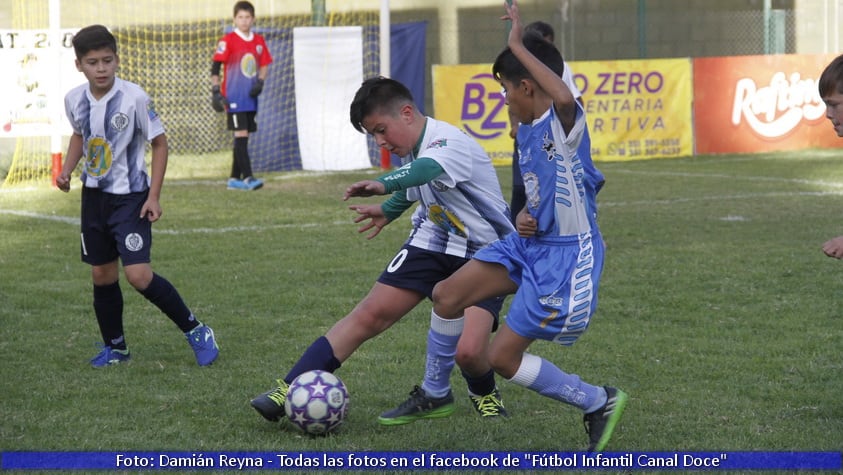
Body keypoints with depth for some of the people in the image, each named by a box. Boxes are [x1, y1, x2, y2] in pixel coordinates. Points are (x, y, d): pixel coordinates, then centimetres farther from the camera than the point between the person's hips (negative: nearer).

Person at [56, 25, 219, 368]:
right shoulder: (75, 100, -4)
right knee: (102, 275, 11)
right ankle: (115, 348, 28)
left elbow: (159, 143, -10)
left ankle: (195, 331, 0)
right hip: (94, 195, 6)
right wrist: (67, 169, 2)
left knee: (138, 275, -16)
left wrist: (154, 196, -13)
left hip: (130, 197, -5)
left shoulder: (134, 97, -19)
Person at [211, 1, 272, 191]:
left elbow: (264, 65, 18)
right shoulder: (228, 41, -7)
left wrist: (260, 82, 0)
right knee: (241, 135, -13)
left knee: (244, 137, 9)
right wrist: (215, 91, -13)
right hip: (234, 96, -6)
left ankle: (235, 178, 16)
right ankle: (247, 177, -17)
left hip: (251, 97, 6)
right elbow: (215, 67, -7)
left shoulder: (259, 41, 9)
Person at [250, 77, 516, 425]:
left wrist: (384, 184, -70)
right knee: (371, 313, -6)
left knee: (469, 351, -21)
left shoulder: (448, 142, -28)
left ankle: (484, 392, 15)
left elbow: (426, 170, -53)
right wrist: (388, 211, 29)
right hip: (435, 239, 7)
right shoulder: (412, 149, -2)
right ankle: (289, 389, -6)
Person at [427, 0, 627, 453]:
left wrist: (518, 47, -37)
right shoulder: (526, 130, 9)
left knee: (503, 358, -7)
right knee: (446, 296, -5)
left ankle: (600, 403, 10)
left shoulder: (564, 123, -18)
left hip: (565, 256, -9)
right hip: (528, 244, 9)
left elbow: (565, 98, -46)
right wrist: (523, 217, 1)